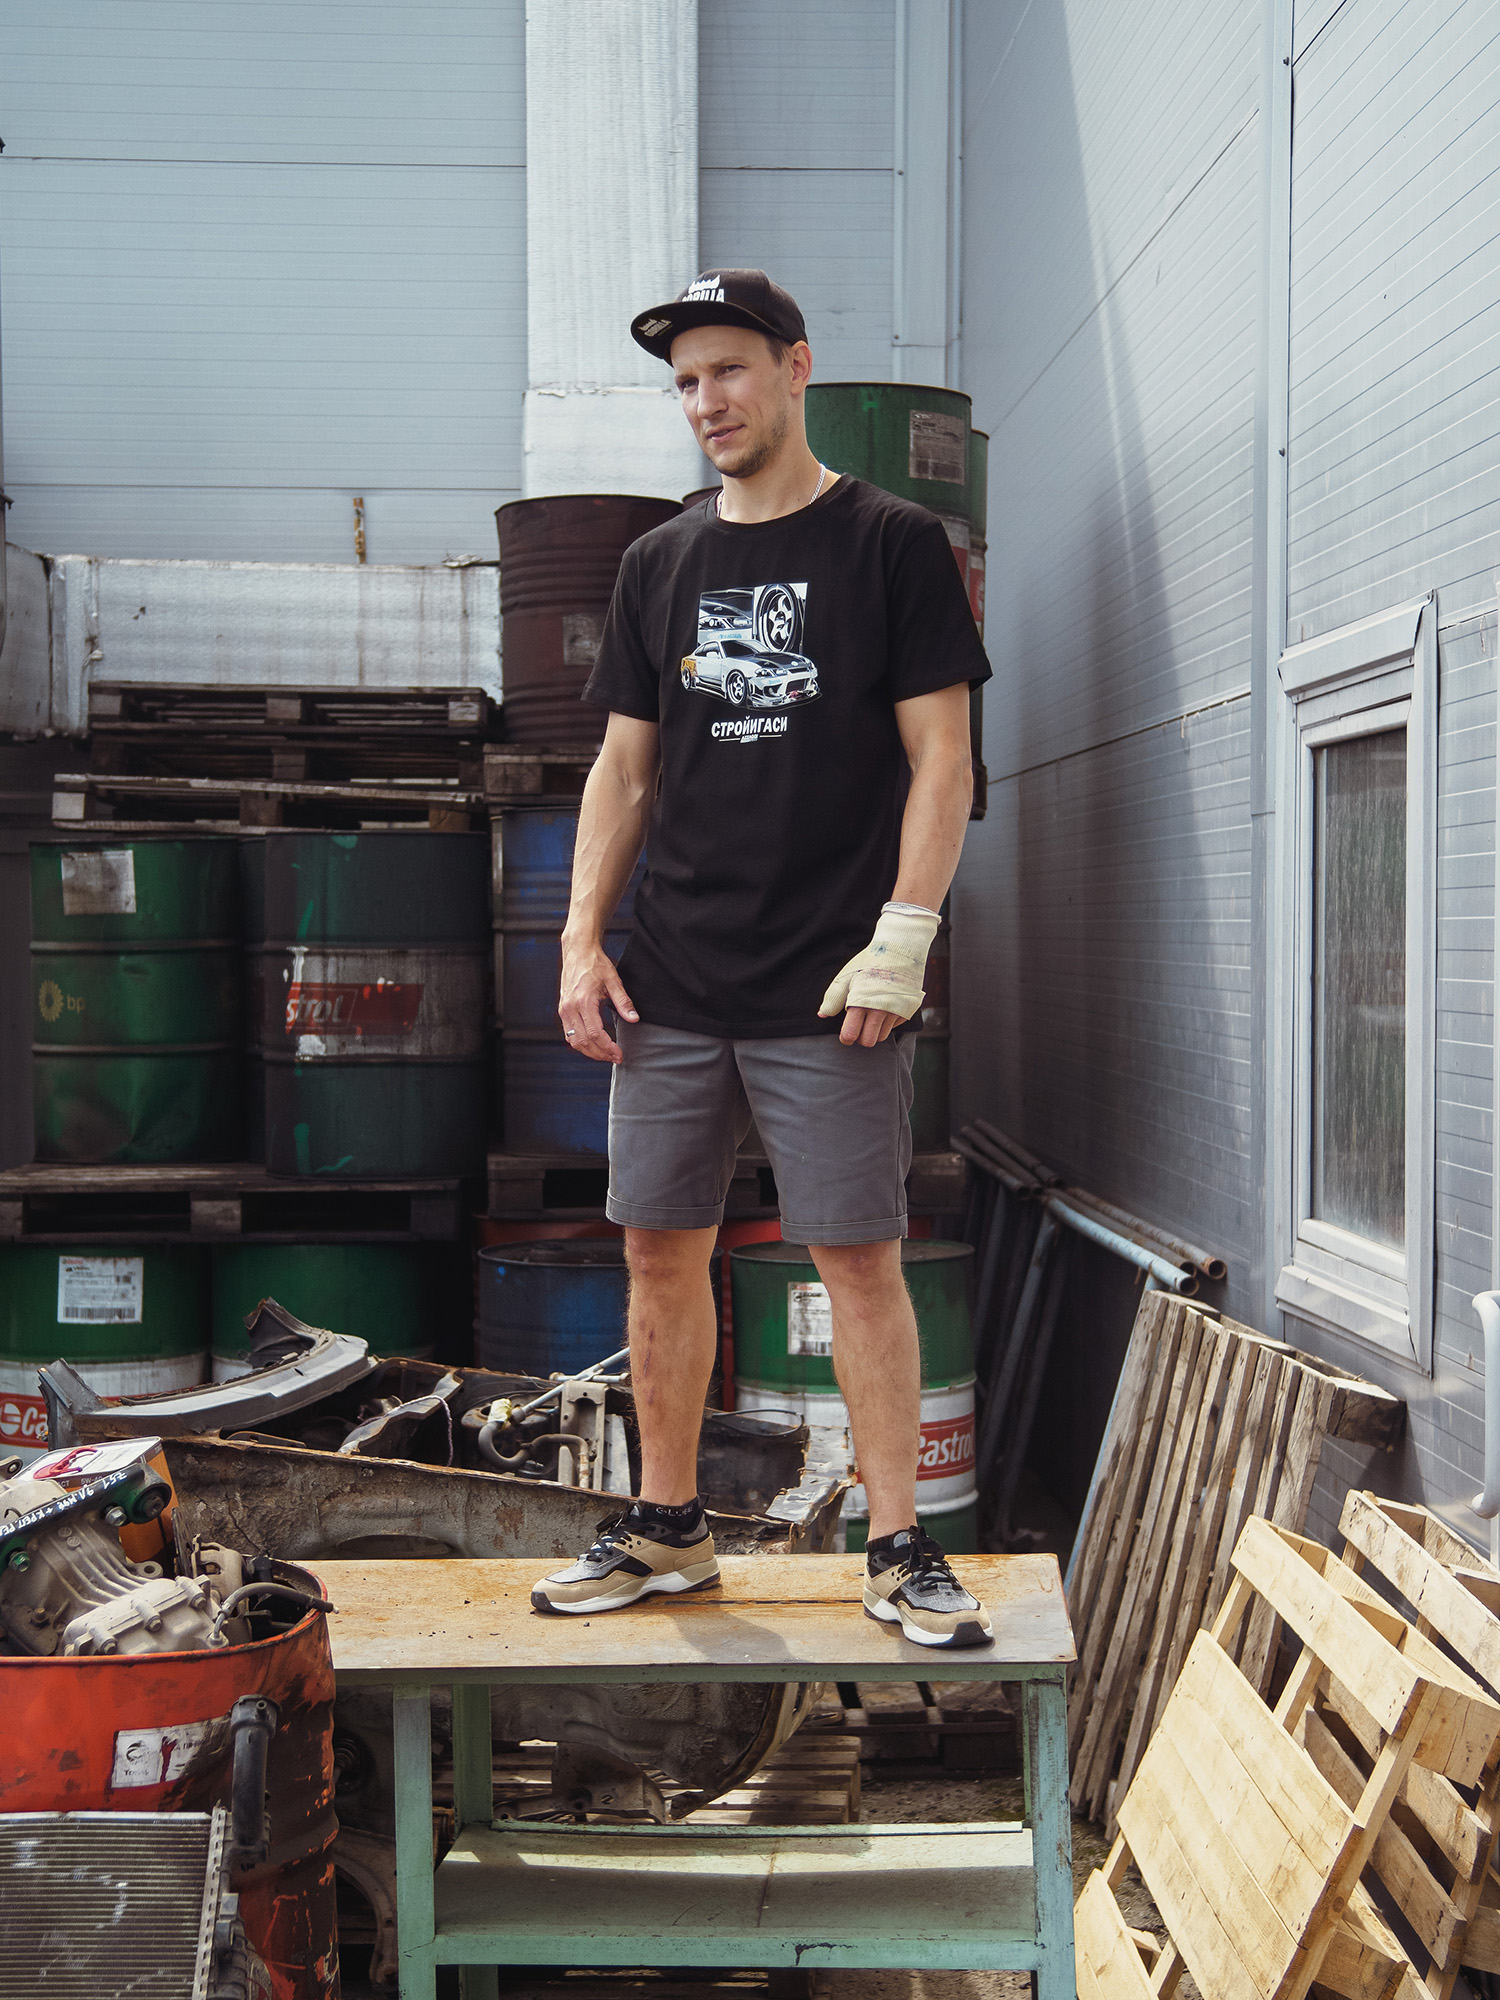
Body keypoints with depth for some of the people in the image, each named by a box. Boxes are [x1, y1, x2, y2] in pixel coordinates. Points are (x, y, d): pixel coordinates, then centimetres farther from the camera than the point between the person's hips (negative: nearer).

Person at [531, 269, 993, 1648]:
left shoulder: (892, 543, 1)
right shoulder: (660, 564, 14)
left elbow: (941, 757, -3)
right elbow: (624, 770, 15)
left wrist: (901, 939, -12)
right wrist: (584, 938, 5)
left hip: (831, 992, -4)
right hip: (674, 987, 5)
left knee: (859, 1257, -2)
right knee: (660, 1249, 8)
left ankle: (900, 1550, 10)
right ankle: (668, 1530, 23)